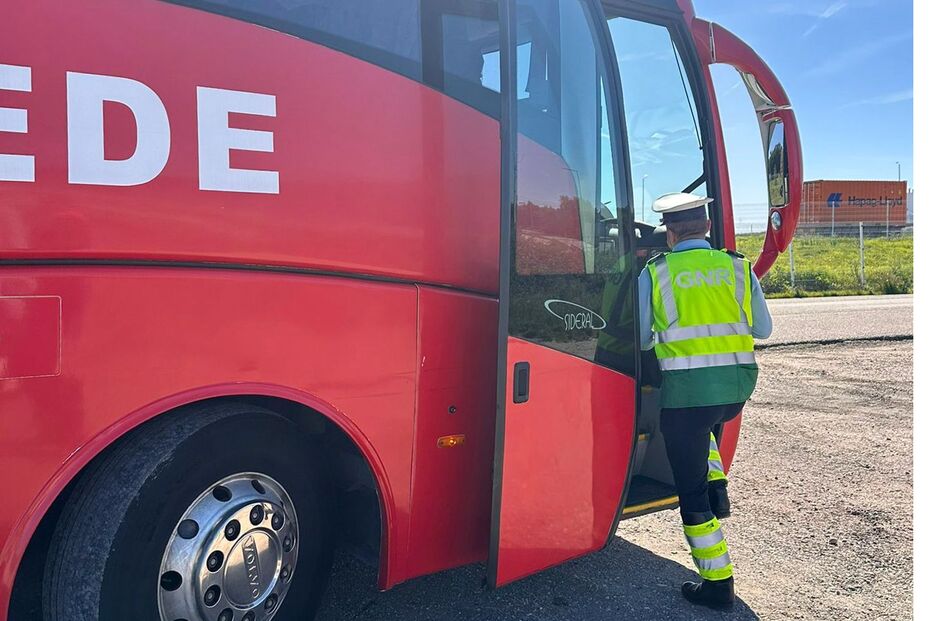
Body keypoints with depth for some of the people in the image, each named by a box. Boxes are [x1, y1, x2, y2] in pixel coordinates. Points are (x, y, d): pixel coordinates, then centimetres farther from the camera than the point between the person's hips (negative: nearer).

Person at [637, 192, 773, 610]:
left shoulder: (654, 273, -1)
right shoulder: (738, 267, 5)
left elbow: (639, 339, 3)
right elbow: (763, 330, 12)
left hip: (686, 391, -4)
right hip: (737, 387, 5)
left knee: (691, 492, 8)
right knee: (704, 424, 39)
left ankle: (718, 584, 15)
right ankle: (718, 490, 23)